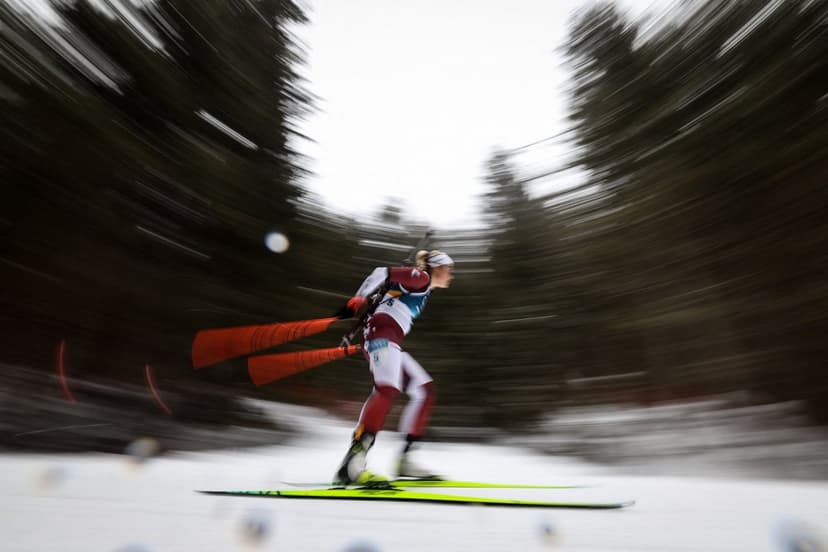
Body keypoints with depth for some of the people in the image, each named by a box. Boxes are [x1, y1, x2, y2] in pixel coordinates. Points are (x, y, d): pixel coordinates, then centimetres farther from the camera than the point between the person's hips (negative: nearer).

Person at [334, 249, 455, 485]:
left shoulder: (424, 290, 29)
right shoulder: (420, 277, 2)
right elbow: (383, 272, -5)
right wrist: (359, 299, -4)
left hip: (391, 340, 10)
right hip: (382, 332, -10)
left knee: (424, 390, 5)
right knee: (388, 389, -29)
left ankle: (404, 460, 3)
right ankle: (352, 464, -37)